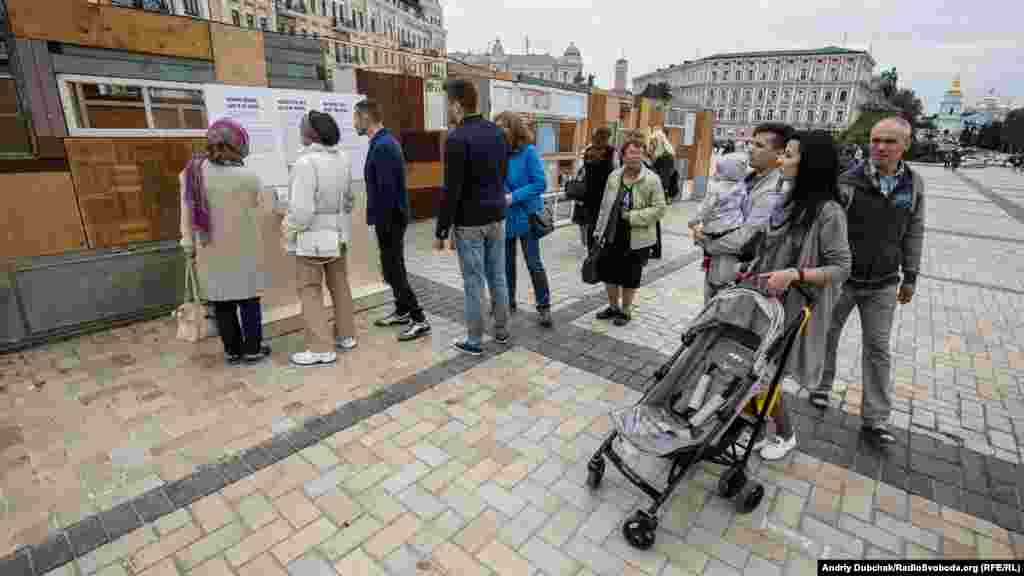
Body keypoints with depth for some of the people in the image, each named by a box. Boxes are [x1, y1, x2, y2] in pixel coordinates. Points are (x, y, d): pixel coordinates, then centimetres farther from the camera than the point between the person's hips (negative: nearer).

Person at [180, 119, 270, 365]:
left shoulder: (190, 173, -5)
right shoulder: (247, 177, -19)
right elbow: (256, 211, -5)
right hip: (242, 251, -4)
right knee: (248, 300, 9)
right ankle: (252, 349, 17)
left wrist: (190, 246, 8)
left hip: (210, 252, 4)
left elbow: (187, 215, 0)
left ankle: (232, 350, 22)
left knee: (221, 303, 12)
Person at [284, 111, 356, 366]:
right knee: (339, 284, 17)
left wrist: (289, 233, -11)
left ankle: (321, 348, 4)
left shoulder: (306, 162, -22)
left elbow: (301, 209, -25)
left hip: (313, 235, -7)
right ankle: (345, 335, 28)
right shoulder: (343, 158, 0)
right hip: (338, 232, 7)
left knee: (310, 290, 2)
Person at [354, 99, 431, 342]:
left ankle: (419, 320, 0)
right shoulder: (384, 142, 13)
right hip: (391, 216, 10)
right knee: (394, 267, 17)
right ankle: (402, 311, 30)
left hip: (390, 218, -10)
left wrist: (381, 224, -20)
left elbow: (387, 190, -24)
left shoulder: (382, 146, -19)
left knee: (393, 270, -6)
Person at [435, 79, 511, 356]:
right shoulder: (498, 132, 8)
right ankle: (502, 331, 28)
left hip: (469, 223, -7)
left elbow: (451, 191, -19)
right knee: (497, 276, 15)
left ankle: (474, 341, 14)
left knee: (473, 282, 2)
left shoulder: (457, 138, -16)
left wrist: (441, 231, -12)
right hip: (497, 218, 7)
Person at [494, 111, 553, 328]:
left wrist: (513, 197, -20)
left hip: (526, 215, -5)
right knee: (507, 261, 16)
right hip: (504, 216, 5)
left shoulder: (529, 151, -12)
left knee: (533, 263, -1)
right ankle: (508, 300, 32)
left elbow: (540, 184, -14)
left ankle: (544, 306, 11)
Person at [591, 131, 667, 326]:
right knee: (608, 272, 13)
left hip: (637, 239, -4)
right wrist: (599, 230, 9)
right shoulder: (614, 176, 2)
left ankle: (626, 311, 31)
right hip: (613, 236, 5)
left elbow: (659, 208, -12)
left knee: (629, 277, 9)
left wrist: (632, 216, -21)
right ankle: (613, 307, 36)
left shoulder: (652, 179, -11)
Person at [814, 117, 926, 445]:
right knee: (827, 336, 11)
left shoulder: (913, 184, 2)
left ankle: (876, 418, 15)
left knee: (878, 348, 6)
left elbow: (914, 232, 9)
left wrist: (910, 276, 8)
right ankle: (822, 387, 33)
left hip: (883, 285, 3)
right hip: (841, 278, -2)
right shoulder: (848, 182, -11)